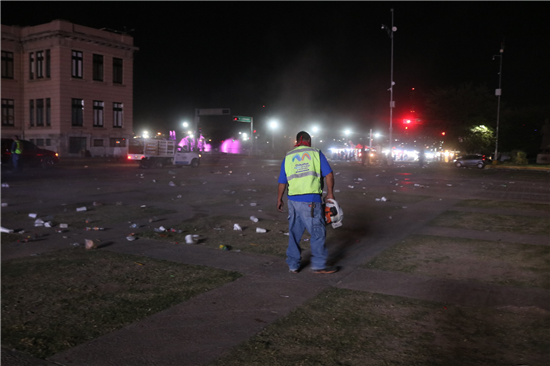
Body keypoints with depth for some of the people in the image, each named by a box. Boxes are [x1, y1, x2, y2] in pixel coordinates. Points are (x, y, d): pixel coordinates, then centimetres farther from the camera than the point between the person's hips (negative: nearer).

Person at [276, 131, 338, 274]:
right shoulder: (316, 153, 3)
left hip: (293, 200, 4)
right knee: (318, 232, 4)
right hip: (310, 201, -4)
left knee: (294, 233, 13)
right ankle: (318, 265, 7)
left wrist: (279, 199, 25)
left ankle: (293, 265, 19)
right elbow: (329, 175, -3)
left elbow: (282, 182, 13)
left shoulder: (288, 157, 12)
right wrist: (330, 193, 7)